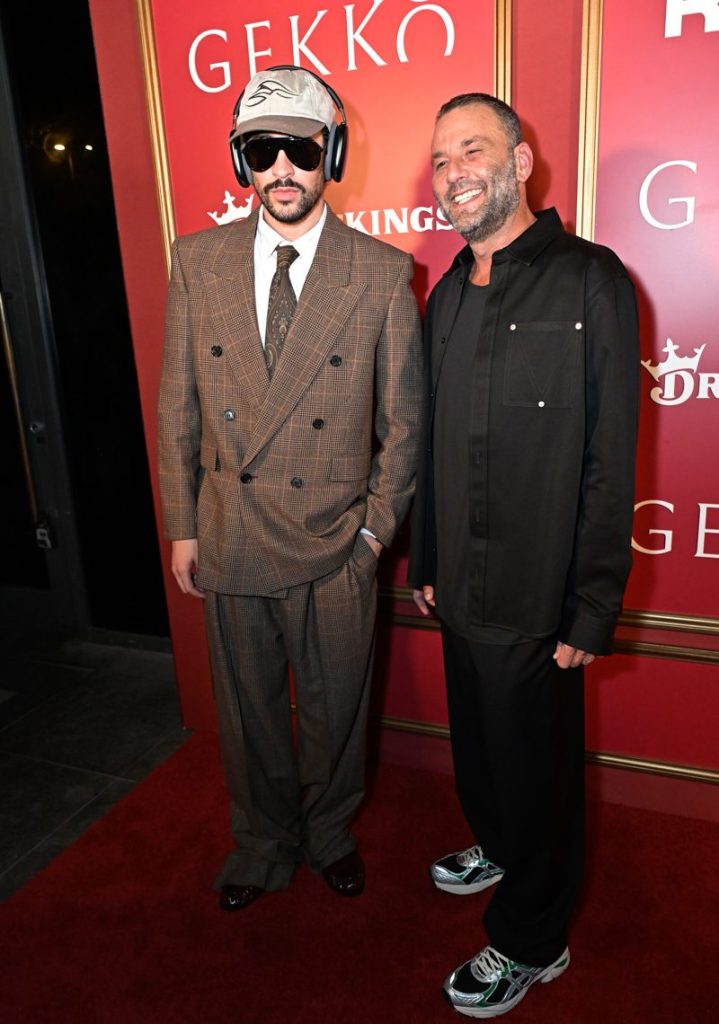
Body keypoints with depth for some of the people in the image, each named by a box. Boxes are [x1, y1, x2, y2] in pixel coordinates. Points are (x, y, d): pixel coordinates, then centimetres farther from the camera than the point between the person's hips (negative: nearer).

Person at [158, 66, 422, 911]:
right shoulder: (197, 261, 0)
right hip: (228, 545, 2)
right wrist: (182, 526, 3)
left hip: (335, 550, -2)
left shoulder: (384, 274, -7)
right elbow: (178, 407, 4)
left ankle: (329, 832, 48)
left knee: (335, 708, 17)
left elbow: (403, 419, -2)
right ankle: (263, 841, 47)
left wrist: (376, 528, -6)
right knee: (248, 709, 19)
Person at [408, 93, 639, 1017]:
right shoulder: (446, 295, 9)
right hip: (461, 589, 6)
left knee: (535, 763, 11)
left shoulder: (589, 280, -12)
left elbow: (608, 462, -15)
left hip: (537, 597, -6)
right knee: (478, 742, 23)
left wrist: (591, 611, -15)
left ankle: (530, 941, 35)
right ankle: (497, 848, 53)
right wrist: (426, 561, 14)